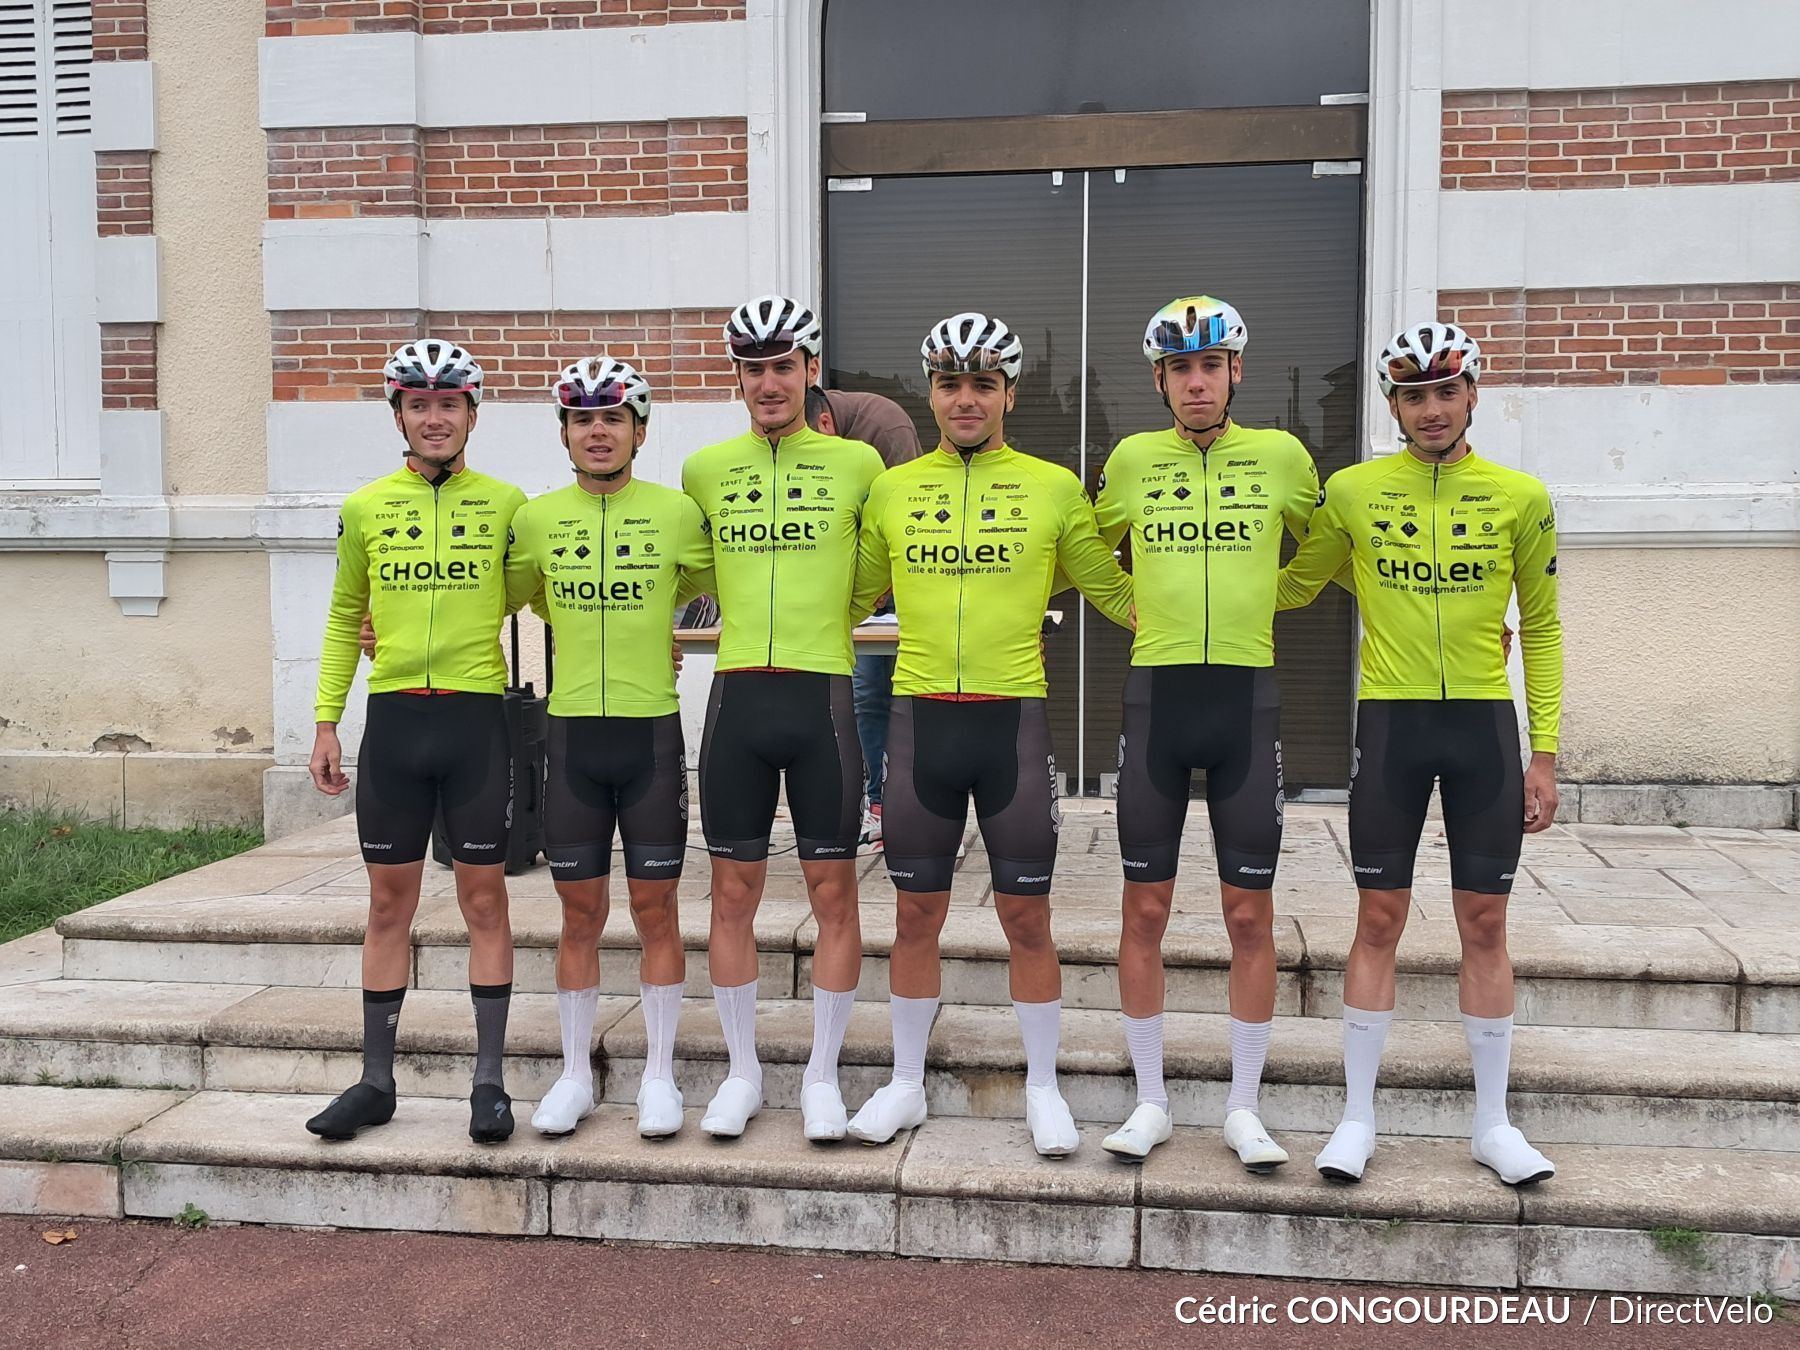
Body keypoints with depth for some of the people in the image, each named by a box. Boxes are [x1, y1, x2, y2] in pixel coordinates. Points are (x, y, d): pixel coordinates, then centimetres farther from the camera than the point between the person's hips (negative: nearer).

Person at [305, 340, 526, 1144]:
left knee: (484, 901, 4)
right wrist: (326, 724, 8)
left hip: (477, 721, -2)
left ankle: (489, 1080, 14)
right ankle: (376, 1081, 21)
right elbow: (344, 619, 13)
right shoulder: (364, 508, 7)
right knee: (389, 903, 9)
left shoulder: (506, 504, 2)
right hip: (392, 721, 2)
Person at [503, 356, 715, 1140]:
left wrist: (645, 632, 9)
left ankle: (659, 1076, 18)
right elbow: (509, 600, 20)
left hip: (652, 731, -1)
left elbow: (712, 588, 13)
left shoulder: (678, 513, -1)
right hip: (571, 732, 2)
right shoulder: (536, 518, 4)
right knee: (580, 913, 9)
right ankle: (575, 1076, 22)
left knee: (655, 908, 5)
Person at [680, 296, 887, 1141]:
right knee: (733, 893, 8)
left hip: (821, 697, -2)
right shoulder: (704, 469, 7)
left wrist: (827, 618, 10)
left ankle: (822, 1078, 19)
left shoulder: (856, 463, 2)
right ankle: (742, 1073, 23)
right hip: (736, 697, 2)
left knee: (833, 892, 4)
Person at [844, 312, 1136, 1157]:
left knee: (1026, 912, 5)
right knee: (916, 911, 10)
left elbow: (1113, 593, 8)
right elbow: (846, 601, 15)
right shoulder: (891, 489, 8)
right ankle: (906, 1085, 26)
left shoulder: (1055, 488, 3)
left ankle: (1043, 1088, 23)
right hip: (919, 715, 2)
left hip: (1014, 716, -1)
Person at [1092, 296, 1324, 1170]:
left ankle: (1244, 1110, 18)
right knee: (1145, 908, 5)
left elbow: (1318, 548, 21)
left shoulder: (1281, 455, 3)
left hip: (1247, 696, 0)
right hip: (1156, 694, 1)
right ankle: (1150, 1101, 19)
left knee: (1250, 914, 4)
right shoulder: (1133, 458, 4)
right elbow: (1096, 550, 21)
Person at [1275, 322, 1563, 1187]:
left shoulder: (1520, 497, 2)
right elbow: (1292, 587, 15)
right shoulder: (1352, 491, 2)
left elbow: (1540, 630, 8)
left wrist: (1545, 753, 3)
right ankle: (1358, 1116, 17)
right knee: (1379, 919, 5)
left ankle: (1493, 1123, 21)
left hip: (1485, 724, 1)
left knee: (1485, 923, 7)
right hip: (1389, 723, 0)